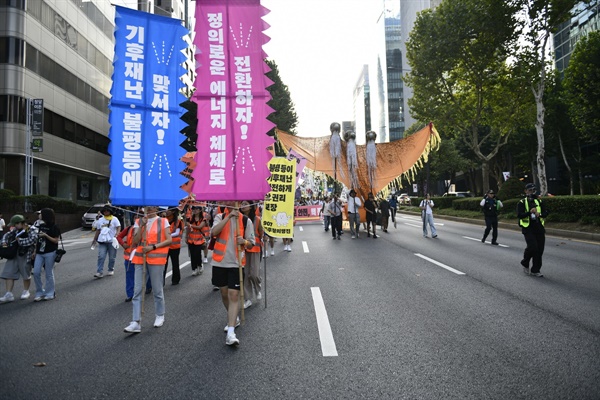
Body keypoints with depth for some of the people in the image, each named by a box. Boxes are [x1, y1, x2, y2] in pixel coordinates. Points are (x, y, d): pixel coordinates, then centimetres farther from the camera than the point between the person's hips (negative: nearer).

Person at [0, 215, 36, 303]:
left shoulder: (31, 231, -8)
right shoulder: (15, 230, 11)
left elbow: (33, 238, -24)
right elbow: (7, 235, 21)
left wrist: (20, 240, -16)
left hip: (25, 255, -6)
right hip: (13, 254, 6)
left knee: (26, 274, 6)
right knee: (8, 273, 1)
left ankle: (26, 291, 26)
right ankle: (9, 294, 4)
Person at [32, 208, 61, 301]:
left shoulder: (54, 227, -7)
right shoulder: (40, 225, 11)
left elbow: (55, 240, -9)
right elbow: (37, 239, 17)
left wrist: (45, 235, -21)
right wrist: (35, 251, 12)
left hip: (50, 253, -6)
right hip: (39, 252, 6)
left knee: (49, 274, 2)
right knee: (36, 272, 1)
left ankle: (49, 294, 13)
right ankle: (39, 293, 14)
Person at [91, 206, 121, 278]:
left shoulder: (114, 219, 1)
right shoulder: (100, 220, 13)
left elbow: (118, 227, -9)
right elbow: (98, 230, 19)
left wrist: (116, 235, -27)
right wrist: (94, 239, 19)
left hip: (111, 241, -2)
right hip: (102, 241, 3)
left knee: (112, 257, 5)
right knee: (101, 257, -8)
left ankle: (111, 270, 22)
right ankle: (100, 272, -10)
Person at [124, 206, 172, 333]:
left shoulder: (163, 221, 1)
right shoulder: (138, 222, 9)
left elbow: (169, 240, -4)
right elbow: (135, 242, 0)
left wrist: (153, 247, -14)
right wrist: (142, 225, -9)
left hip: (156, 258, -3)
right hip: (140, 258, 3)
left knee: (157, 289, 6)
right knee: (137, 291, -1)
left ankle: (160, 316, 26)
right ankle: (136, 322, 0)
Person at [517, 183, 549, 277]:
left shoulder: (539, 201, 14)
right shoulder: (522, 202, 0)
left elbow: (546, 213, 8)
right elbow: (519, 215, -11)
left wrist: (540, 214, -13)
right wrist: (530, 212, -25)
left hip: (539, 228, 5)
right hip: (528, 228, -5)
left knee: (539, 250, 2)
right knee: (532, 247, -17)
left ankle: (535, 270, 13)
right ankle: (525, 264, 10)